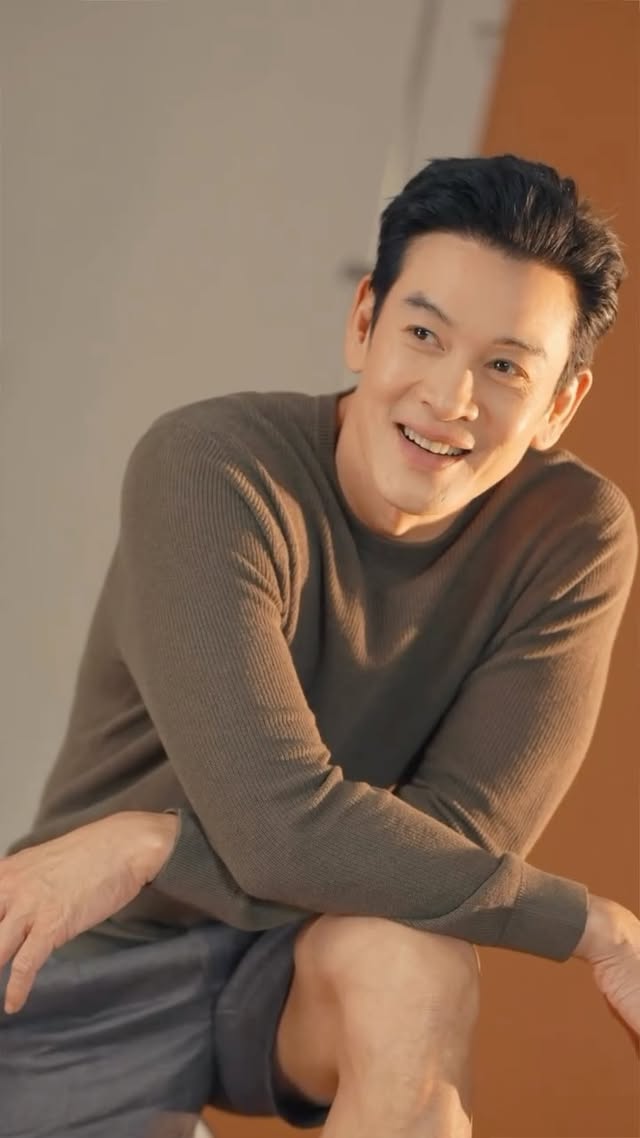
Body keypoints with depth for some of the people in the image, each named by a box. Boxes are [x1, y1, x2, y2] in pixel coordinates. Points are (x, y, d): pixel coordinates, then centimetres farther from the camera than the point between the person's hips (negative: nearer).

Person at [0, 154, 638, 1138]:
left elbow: (462, 839, -18)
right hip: (103, 976, -1)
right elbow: (286, 831, -29)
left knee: (418, 963, -28)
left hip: (327, 957, 1)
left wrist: (146, 844, -24)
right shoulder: (208, 467, -22)